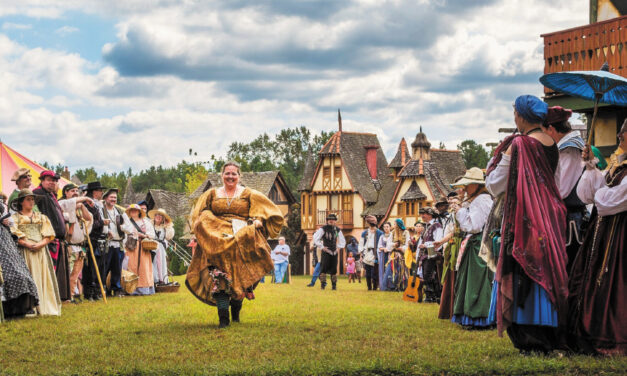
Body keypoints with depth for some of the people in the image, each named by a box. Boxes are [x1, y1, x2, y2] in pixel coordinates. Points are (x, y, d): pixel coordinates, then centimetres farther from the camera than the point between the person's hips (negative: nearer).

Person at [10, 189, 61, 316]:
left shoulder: (41, 217, 18)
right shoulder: (15, 218, 8)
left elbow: (49, 236, 9)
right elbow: (14, 236, -4)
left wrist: (40, 244, -10)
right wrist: (27, 244, -17)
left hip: (41, 251, 3)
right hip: (25, 252, -3)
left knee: (44, 278, -3)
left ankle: (45, 307, -2)